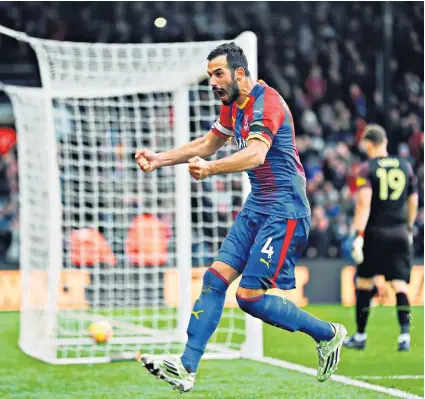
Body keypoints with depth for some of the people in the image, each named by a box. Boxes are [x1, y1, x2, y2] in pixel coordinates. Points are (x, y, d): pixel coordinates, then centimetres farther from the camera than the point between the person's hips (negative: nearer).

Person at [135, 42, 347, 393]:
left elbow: (256, 154, -34)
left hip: (283, 211, -9)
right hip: (256, 206, 9)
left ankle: (328, 334, 7)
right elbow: (208, 143, 27)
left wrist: (210, 169, -49)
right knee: (216, 277, -2)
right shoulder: (233, 105, 13)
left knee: (251, 296, -11)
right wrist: (160, 159, 17)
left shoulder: (266, 101, -18)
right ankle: (187, 368, -3)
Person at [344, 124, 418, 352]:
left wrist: (358, 234, -19)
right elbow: (413, 202, 16)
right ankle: (404, 335, -13)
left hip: (375, 233, -3)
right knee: (399, 284, 1)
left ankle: (360, 336, 15)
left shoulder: (367, 169, -6)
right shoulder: (405, 167, 9)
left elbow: (364, 203, -16)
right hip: (399, 234, 3)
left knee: (364, 282, 9)